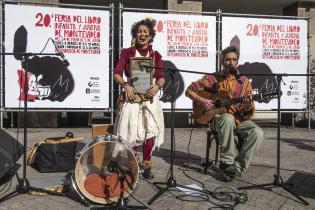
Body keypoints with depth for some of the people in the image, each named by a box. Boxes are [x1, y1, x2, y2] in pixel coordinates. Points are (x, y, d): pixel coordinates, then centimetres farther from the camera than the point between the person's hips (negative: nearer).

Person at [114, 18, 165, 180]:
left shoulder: (155, 55, 10)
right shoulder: (126, 52, 6)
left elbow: (161, 77, 3)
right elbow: (117, 73, -1)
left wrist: (157, 85, -18)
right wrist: (125, 85, -19)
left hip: (150, 96, 1)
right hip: (132, 95, -1)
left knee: (150, 130, -7)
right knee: (131, 130, -4)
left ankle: (146, 165, 8)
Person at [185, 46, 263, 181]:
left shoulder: (244, 82, 7)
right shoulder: (213, 78, 1)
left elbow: (248, 113, 6)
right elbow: (190, 90, 2)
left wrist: (248, 109, -18)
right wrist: (201, 101, -14)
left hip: (239, 119, 3)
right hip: (217, 118, -3)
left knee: (257, 133, -25)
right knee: (228, 118, -38)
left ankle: (238, 167, -13)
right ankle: (227, 162, -24)